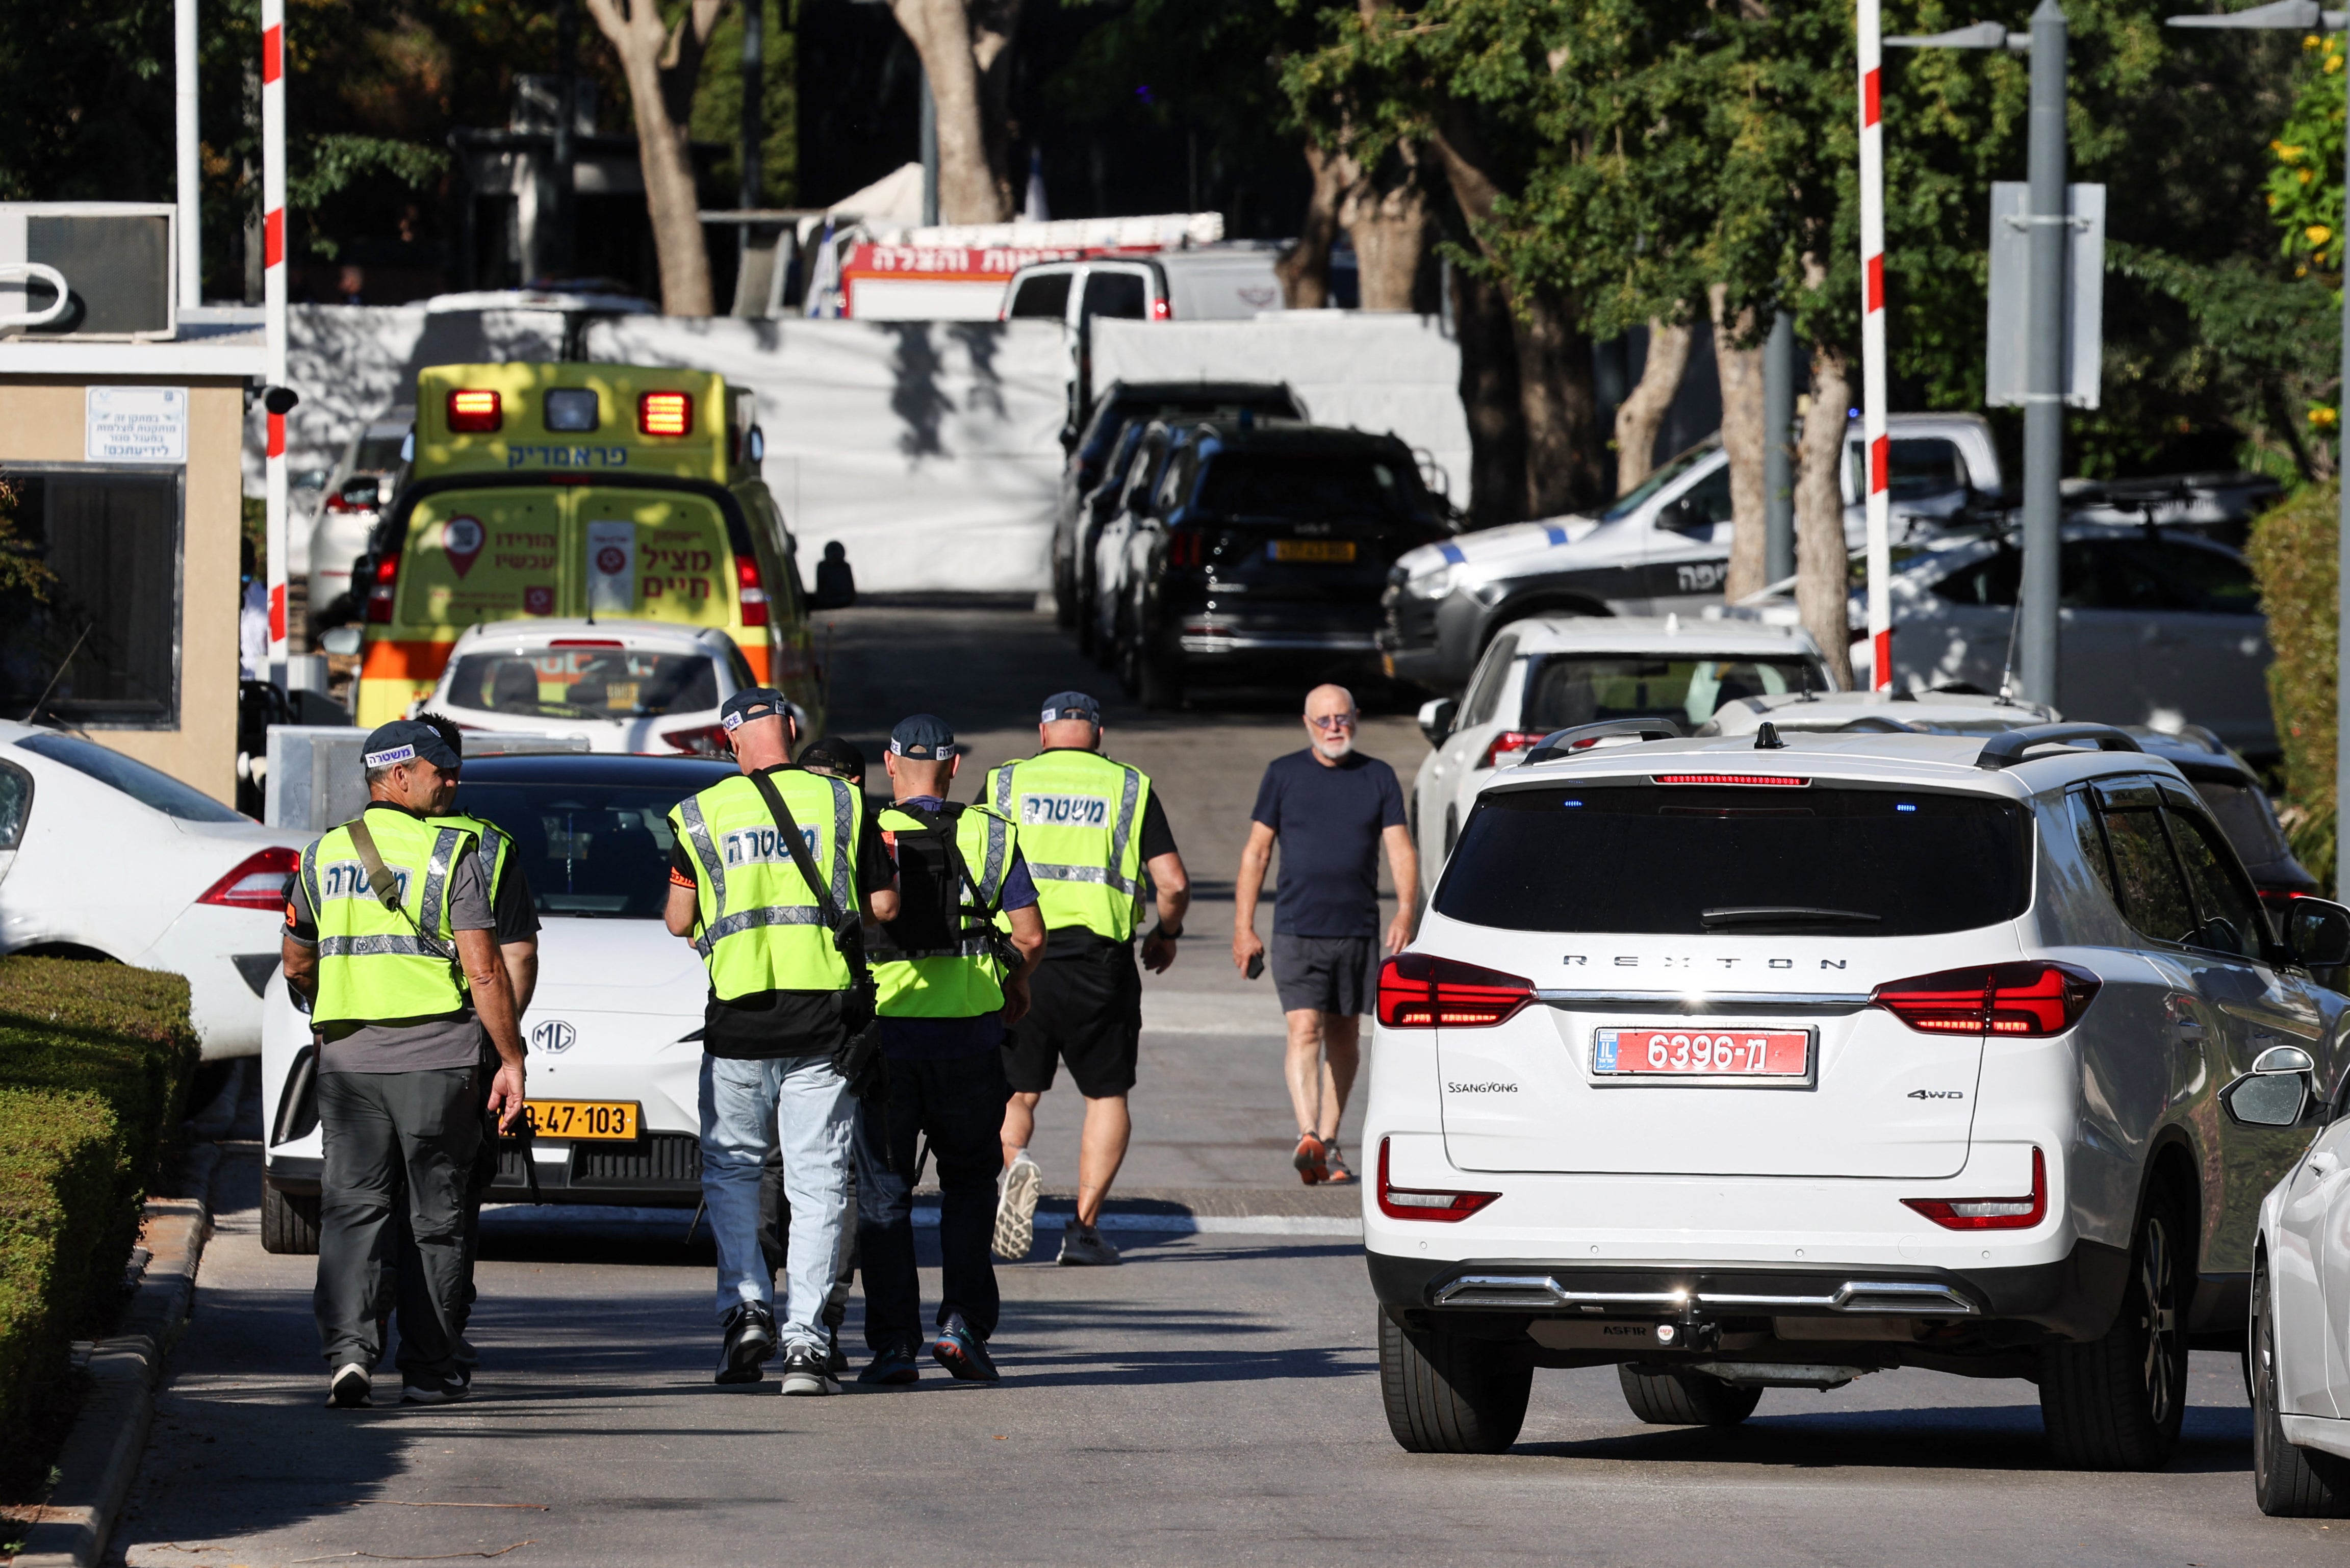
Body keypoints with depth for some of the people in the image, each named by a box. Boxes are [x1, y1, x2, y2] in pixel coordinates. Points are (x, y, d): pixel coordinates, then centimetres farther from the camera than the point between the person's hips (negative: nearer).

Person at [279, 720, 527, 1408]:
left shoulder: (323, 857, 8)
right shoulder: (451, 854, -6)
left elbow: (298, 968, 18)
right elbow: (484, 971, -11)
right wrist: (511, 1060, -4)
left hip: (347, 1059, 3)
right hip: (436, 1059, -3)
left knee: (351, 1210, 2)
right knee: (438, 1219, 8)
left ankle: (349, 1348, -17)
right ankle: (429, 1369, 11)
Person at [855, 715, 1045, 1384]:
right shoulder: (990, 836, 3)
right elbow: (1030, 934, 0)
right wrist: (1016, 980, 20)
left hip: (881, 1028, -1)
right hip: (968, 1028, 1)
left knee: (883, 1192, 6)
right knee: (968, 1184, 15)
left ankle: (892, 1342, 1)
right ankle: (964, 1323, 1)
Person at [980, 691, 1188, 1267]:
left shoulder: (1004, 784, 9)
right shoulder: (1130, 788, 7)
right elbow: (1173, 882, 2)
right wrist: (1167, 934, 21)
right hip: (1098, 956, 0)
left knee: (1016, 1092, 11)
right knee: (1107, 1094, 13)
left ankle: (1011, 1162, -21)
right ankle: (1085, 1226, 4)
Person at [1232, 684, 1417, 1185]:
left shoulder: (1378, 778, 7)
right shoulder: (1284, 775, 4)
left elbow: (1401, 849, 1)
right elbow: (1256, 852, 6)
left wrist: (1406, 910, -17)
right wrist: (1243, 927, 0)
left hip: (1359, 931, 2)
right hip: (1297, 931, -2)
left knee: (1344, 1036, 9)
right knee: (1304, 1030, -16)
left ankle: (1329, 1143, 20)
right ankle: (1307, 1138, -29)